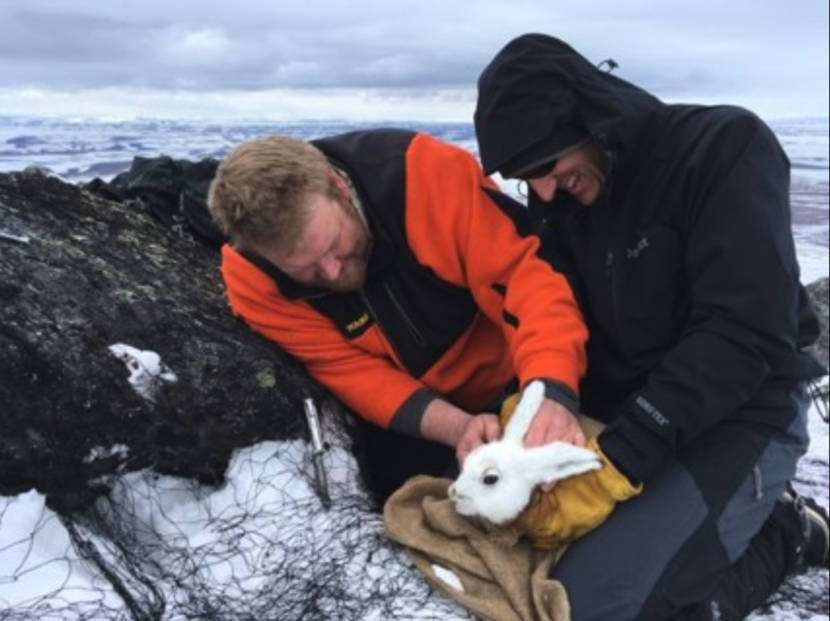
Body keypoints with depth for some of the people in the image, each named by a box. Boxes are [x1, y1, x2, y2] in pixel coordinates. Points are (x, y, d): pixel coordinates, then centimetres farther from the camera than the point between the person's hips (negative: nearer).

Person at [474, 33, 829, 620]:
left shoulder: (726, 147, -17)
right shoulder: (556, 201, 2)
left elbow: (744, 335, -25)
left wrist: (617, 463, -28)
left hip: (735, 417, -7)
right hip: (620, 413, 7)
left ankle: (781, 532, 2)